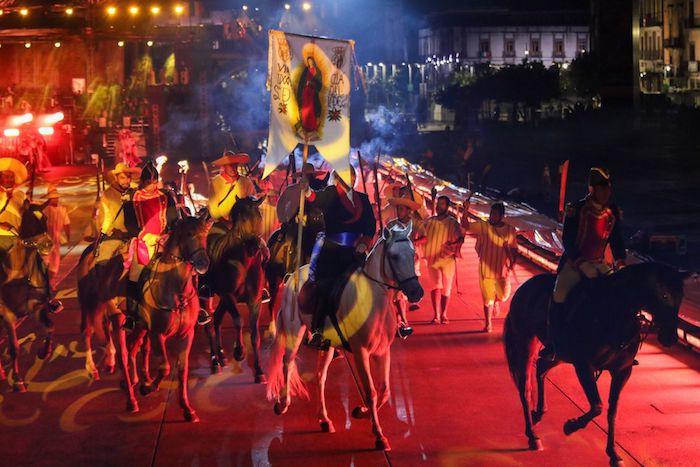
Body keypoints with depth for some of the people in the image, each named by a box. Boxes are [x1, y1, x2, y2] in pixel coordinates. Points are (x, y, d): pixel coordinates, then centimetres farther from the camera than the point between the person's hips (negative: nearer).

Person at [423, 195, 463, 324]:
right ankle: (436, 315, -13)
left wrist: (455, 245, -25)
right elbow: (425, 237, 17)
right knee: (436, 285, -16)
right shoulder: (429, 221, 7)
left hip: (448, 259, -1)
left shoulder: (452, 222, -1)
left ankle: (444, 315, 22)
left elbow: (460, 238, -7)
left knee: (446, 289, 6)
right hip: (432, 259, 1)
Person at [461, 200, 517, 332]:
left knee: (504, 295, 5)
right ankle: (488, 324, 19)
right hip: (486, 269, -1)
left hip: (502, 269, 1)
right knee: (488, 298, 3)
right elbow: (466, 226, -10)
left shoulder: (510, 230, 1)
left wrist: (512, 262, -2)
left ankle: (497, 302, 43)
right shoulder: (483, 226, -4)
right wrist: (466, 210, -22)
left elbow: (513, 248, 9)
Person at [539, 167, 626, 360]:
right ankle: (551, 345, -14)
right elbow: (567, 240, -13)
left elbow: (616, 240, 12)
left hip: (599, 265, 5)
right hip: (574, 263, -5)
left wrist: (620, 263, -5)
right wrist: (582, 264, -22)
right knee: (559, 295, -25)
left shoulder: (613, 212, 6)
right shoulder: (576, 209, -9)